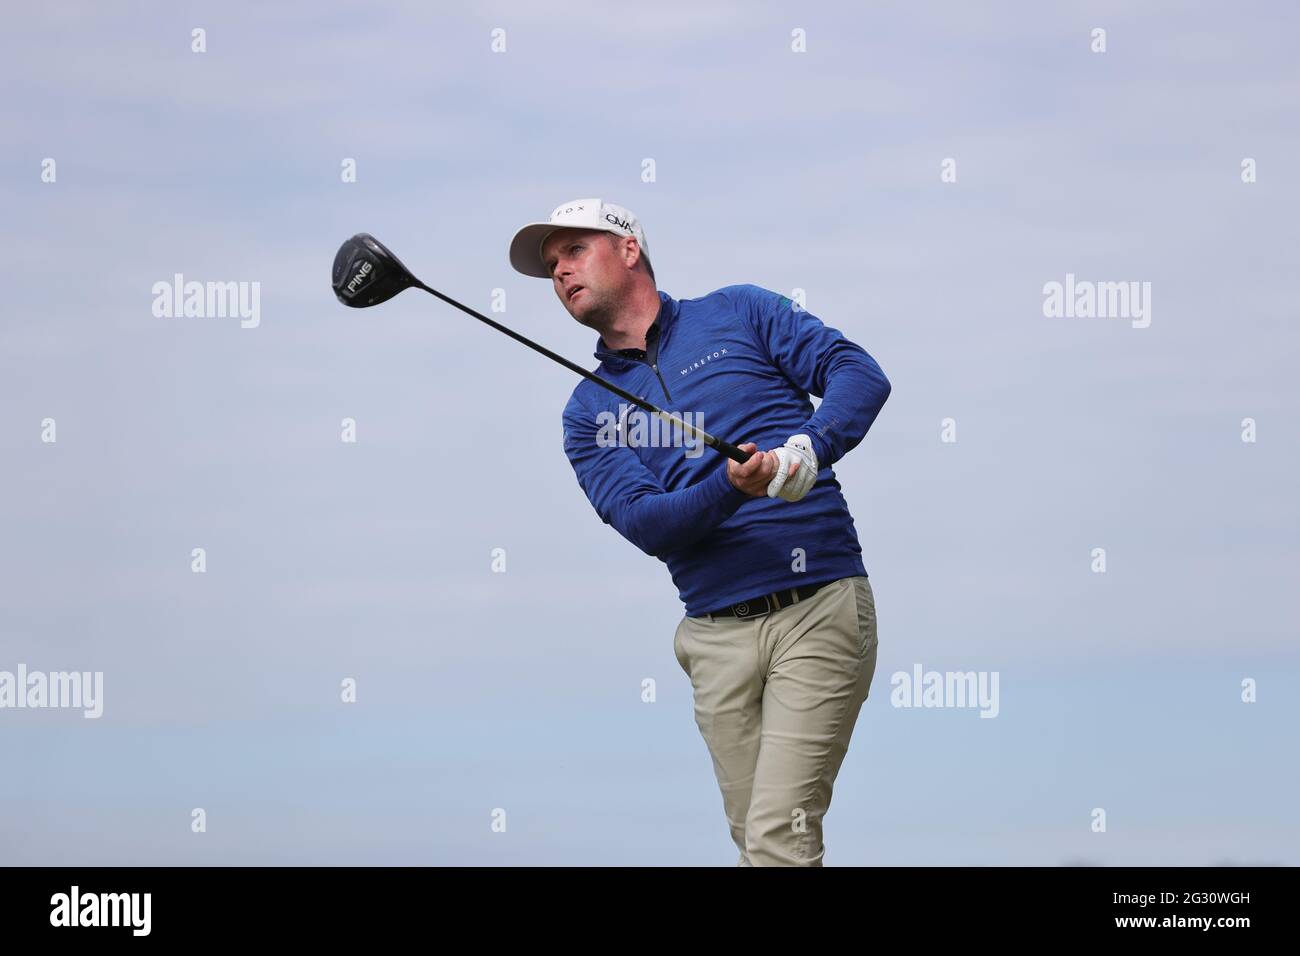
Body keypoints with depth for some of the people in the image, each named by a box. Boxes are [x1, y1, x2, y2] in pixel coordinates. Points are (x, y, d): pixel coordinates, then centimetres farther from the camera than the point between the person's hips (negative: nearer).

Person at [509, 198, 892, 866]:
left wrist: (811, 447, -20)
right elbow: (644, 523, -2)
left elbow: (859, 373, 0)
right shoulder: (589, 412, 13)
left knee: (778, 839, -16)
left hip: (818, 607, -4)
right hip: (717, 633, 4)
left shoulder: (738, 313, 9)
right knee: (753, 841, 1)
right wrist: (734, 486, -22)